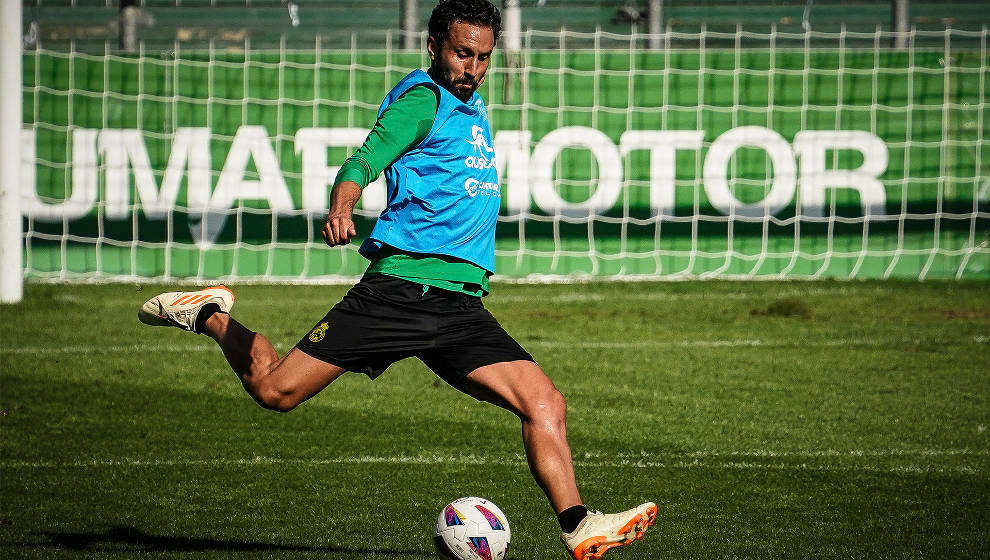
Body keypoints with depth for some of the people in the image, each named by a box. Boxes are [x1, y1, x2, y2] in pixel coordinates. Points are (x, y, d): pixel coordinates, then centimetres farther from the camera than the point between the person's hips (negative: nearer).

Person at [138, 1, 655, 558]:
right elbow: (363, 161, -17)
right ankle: (210, 315, 21)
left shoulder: (472, 108, 22)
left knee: (546, 405, -10)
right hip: (400, 287, -7)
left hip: (462, 304, 7)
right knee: (274, 389, -6)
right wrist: (341, 210, -37)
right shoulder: (424, 100, -3)